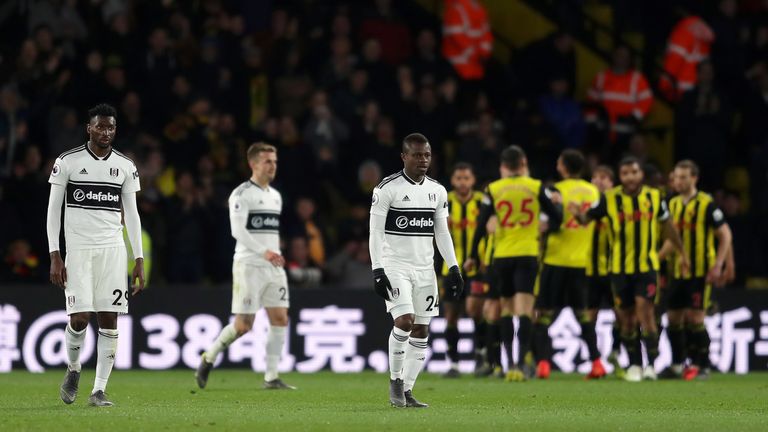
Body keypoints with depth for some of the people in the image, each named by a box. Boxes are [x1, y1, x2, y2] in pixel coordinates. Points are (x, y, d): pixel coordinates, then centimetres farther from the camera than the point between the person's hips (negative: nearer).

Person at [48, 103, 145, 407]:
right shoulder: (68, 162, -1)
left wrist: (139, 261, 5)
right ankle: (73, 369, 18)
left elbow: (131, 214, 11)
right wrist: (55, 256, -7)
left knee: (109, 320, -5)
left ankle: (99, 390, -1)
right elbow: (53, 210, 0)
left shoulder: (125, 166, 8)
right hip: (78, 250, -3)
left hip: (113, 250, 3)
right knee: (80, 318, -12)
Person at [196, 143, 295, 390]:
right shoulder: (242, 194, -8)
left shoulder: (275, 196, 17)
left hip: (274, 267, 7)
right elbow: (237, 230, -18)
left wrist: (277, 254, 18)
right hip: (249, 266, -7)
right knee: (244, 325, -6)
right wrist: (264, 252, -25)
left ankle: (271, 378, -1)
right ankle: (208, 358, 16)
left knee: (280, 319, -4)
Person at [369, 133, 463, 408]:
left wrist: (453, 268, 6)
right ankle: (395, 380, -3)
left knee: (421, 331, 2)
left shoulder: (437, 191, 9)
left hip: (425, 268, 6)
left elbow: (442, 233, 15)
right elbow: (375, 232, -9)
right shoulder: (388, 188, -8)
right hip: (395, 265, -6)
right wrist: (377, 271, -16)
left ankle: (406, 391, 8)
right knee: (405, 320, -21)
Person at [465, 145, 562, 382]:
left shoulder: (493, 190, 1)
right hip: (528, 255, -1)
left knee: (506, 309, 14)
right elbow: (557, 218, 1)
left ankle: (510, 363, 13)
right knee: (524, 310, -7)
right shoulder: (536, 187, 0)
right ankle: (521, 364, -19)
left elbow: (481, 226, -2)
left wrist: (473, 256, 7)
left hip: (502, 256, 1)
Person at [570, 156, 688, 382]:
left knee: (645, 311, -14)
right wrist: (578, 214, -25)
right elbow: (587, 218, -1)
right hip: (620, 268, 1)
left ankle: (651, 364, -10)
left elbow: (668, 226, 14)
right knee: (627, 318, 6)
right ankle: (634, 365, 19)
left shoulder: (654, 197, 0)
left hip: (647, 266, -1)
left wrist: (681, 253, 23)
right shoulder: (609, 198, -4)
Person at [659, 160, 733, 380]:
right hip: (679, 271, 7)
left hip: (701, 271, -7)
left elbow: (725, 234, -8)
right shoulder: (674, 204, 11)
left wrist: (718, 266, -15)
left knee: (695, 319, -10)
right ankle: (677, 365, 16)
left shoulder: (706, 204, -10)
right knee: (673, 318, 6)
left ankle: (702, 366, -1)